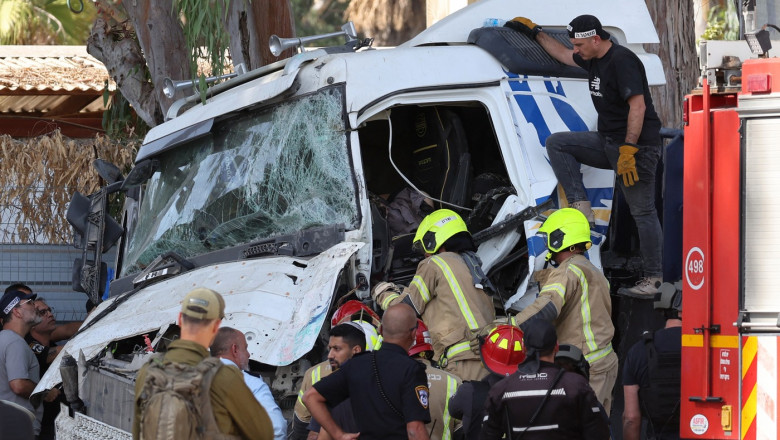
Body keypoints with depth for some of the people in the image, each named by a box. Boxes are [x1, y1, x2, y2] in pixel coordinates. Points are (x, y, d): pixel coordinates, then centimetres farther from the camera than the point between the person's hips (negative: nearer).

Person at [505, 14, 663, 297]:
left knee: (643, 212, -7)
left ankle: (653, 279, -5)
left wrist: (628, 150, -26)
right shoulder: (593, 60, 12)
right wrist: (534, 32, 33)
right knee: (556, 143, 3)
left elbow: (638, 106, -24)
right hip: (608, 143, 9)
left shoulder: (622, 61, -17)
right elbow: (563, 55, 34)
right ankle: (581, 207, -4)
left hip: (638, 146, -9)